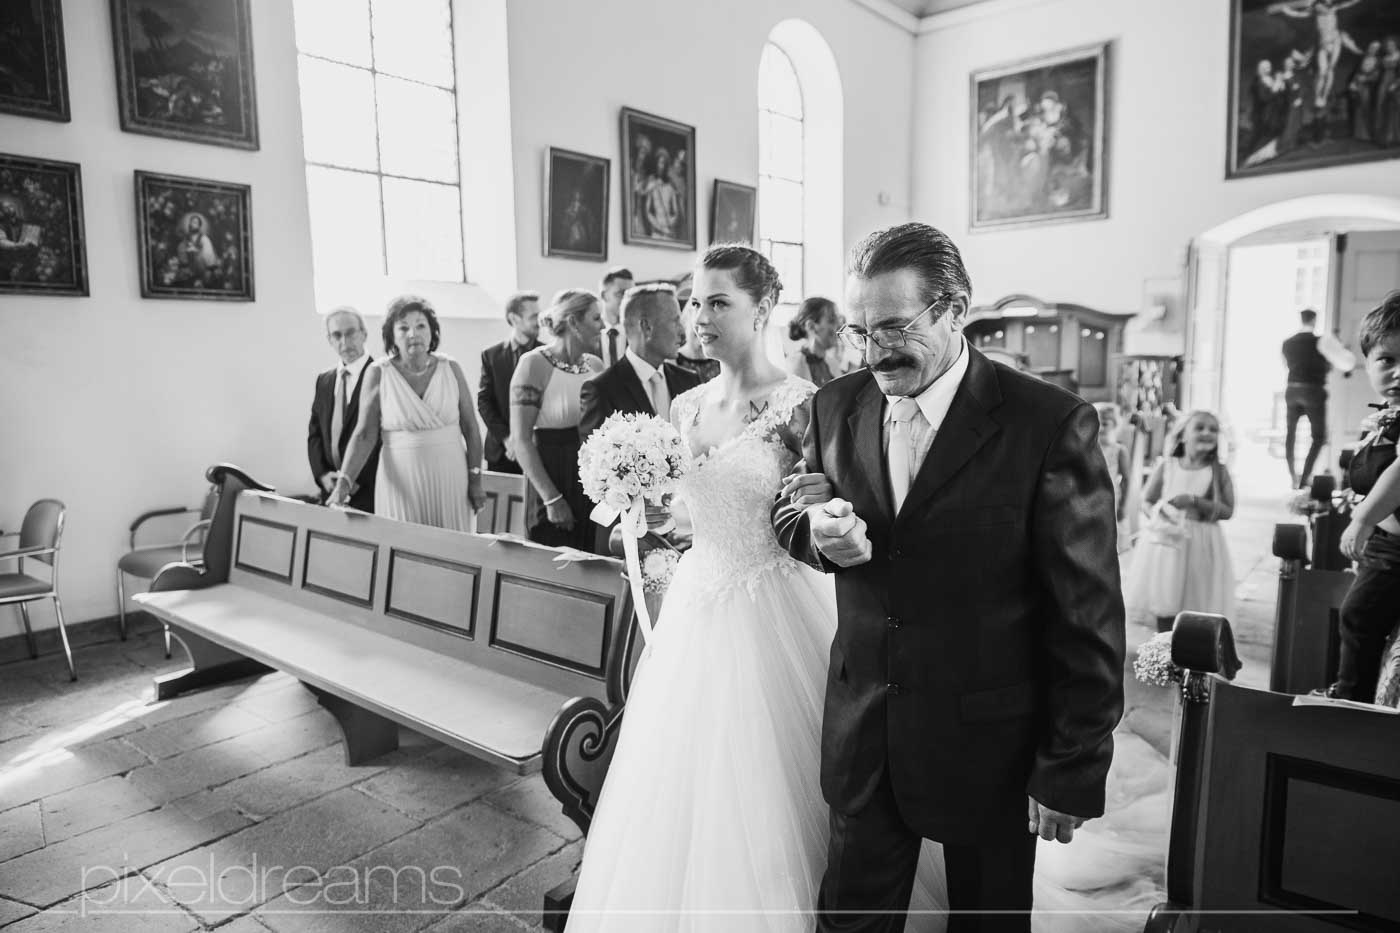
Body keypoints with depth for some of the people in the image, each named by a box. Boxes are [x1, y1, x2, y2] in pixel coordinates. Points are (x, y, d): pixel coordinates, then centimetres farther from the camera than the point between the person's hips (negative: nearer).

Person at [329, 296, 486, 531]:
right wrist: (344, 481, -19)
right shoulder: (378, 373, -3)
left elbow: (471, 428, 4)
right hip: (401, 483, -1)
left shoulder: (451, 368, 1)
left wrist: (475, 480, 0)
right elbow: (364, 434, -7)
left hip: (450, 480, 1)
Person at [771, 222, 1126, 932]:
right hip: (862, 736, 3)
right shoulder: (836, 406, -2)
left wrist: (1071, 774, -10)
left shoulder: (1050, 424, -16)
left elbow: (1087, 617, -12)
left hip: (990, 746, -3)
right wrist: (816, 531, -12)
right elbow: (790, 507, 13)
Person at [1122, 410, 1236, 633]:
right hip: (1166, 540, 1)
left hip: (1201, 545, -1)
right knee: (1164, 602, 5)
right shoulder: (1166, 466, 2)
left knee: (1195, 604, 1)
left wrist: (1195, 501, -16)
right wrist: (1161, 509, -11)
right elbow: (1147, 500, 10)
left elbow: (1227, 510, -4)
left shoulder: (1218, 471, 0)